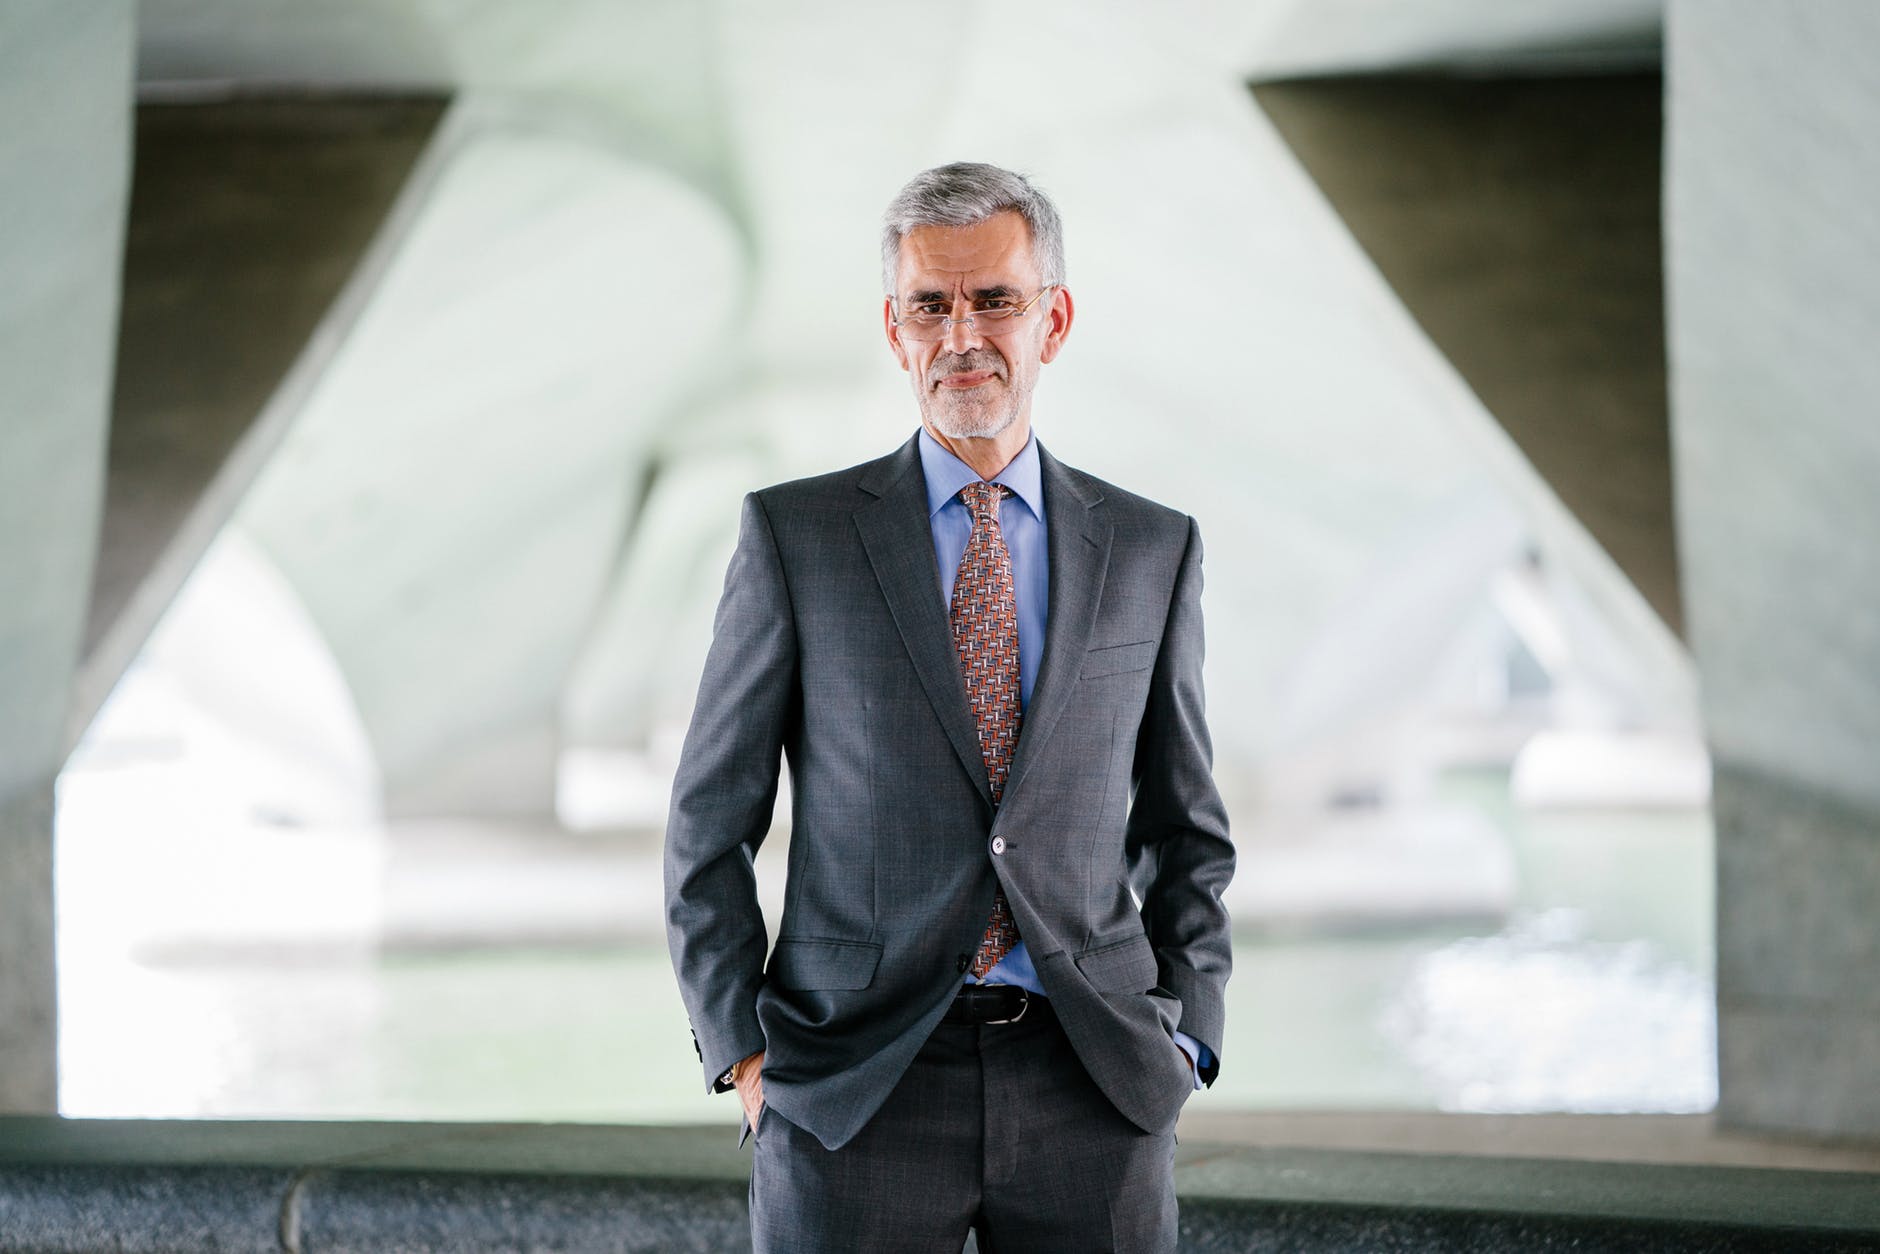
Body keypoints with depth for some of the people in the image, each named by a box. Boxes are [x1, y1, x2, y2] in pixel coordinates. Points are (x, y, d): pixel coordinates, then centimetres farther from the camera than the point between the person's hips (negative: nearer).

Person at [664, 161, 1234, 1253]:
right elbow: (711, 825, 5)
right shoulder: (794, 537, 3)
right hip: (854, 1090, -1)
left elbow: (1187, 832, 15)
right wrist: (744, 1053, -3)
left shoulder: (1152, 550, 9)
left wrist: (1185, 1044, 4)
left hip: (1095, 1084, 2)